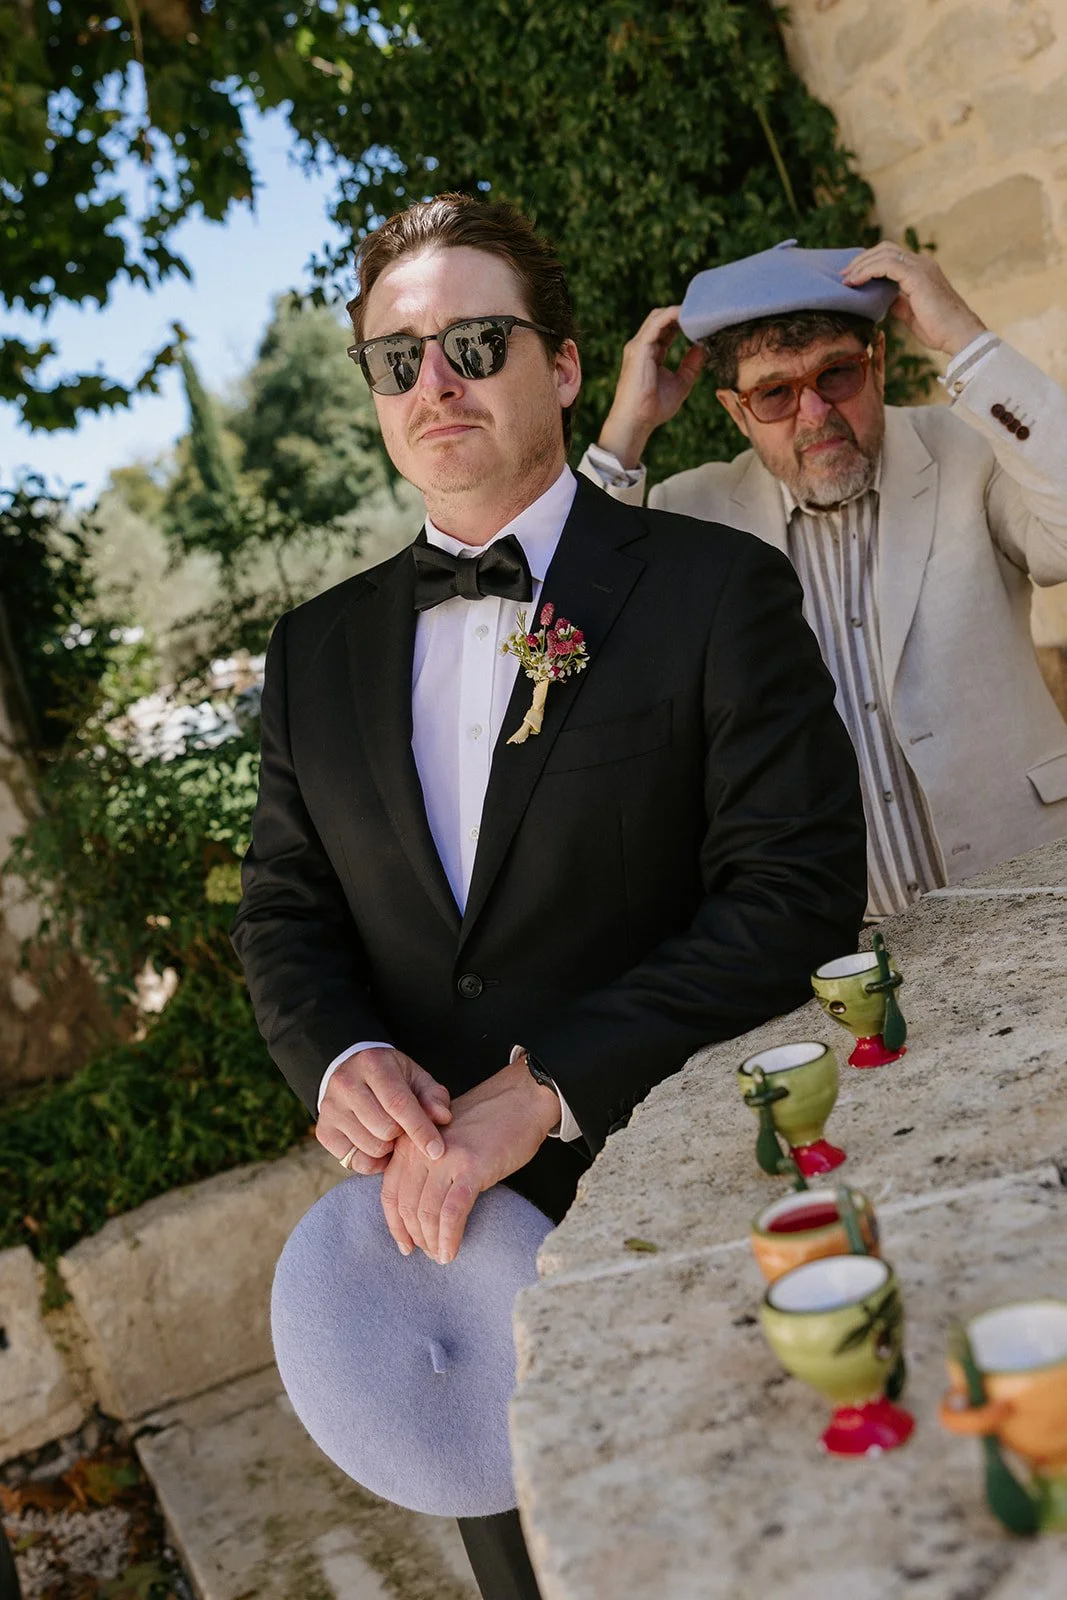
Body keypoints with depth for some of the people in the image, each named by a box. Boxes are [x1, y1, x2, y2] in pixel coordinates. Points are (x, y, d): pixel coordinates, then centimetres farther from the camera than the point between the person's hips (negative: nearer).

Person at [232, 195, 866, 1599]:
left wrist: (546, 1086, -23)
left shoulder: (720, 591, -8)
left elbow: (796, 893, -15)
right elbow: (285, 907, 8)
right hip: (445, 1215, 4)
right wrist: (343, 1056, -14)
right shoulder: (318, 650, 7)